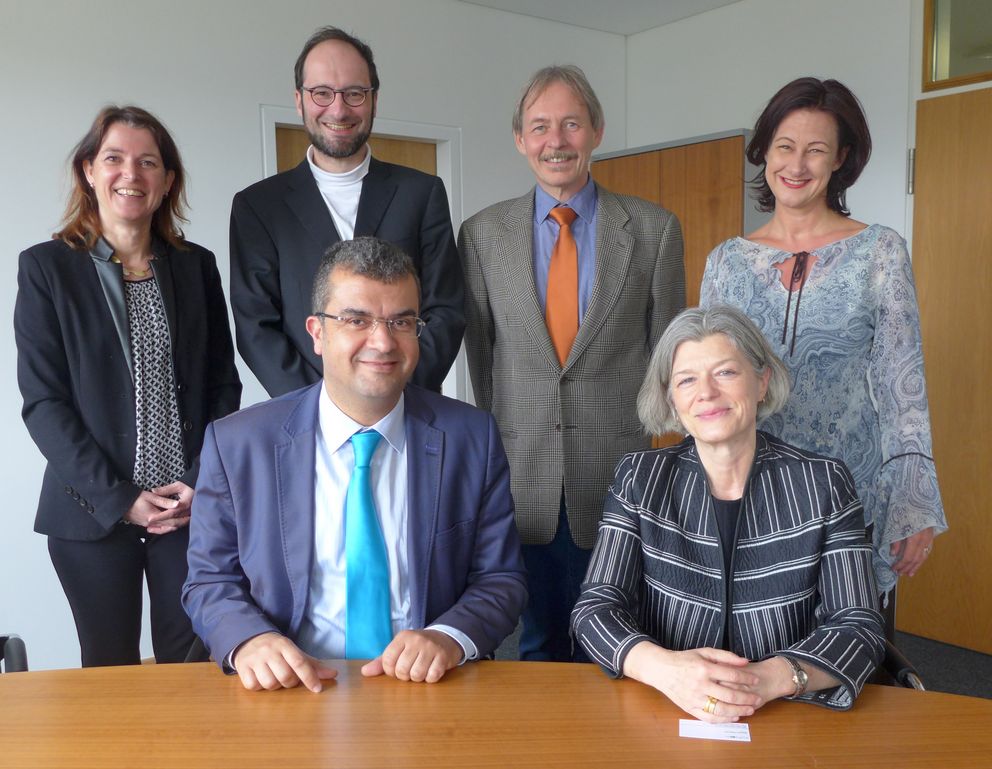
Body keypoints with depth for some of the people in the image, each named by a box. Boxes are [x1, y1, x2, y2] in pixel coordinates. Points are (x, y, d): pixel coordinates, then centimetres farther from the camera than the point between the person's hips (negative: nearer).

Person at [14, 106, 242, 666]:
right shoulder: (46, 267, 2)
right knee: (110, 667, 8)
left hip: (193, 507, 2)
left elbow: (224, 384, 9)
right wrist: (118, 498, -10)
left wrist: (202, 483, -4)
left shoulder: (196, 265, 9)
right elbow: (42, 400, -3)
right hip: (93, 511, -1)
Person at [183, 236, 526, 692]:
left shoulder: (472, 438, 1)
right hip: (297, 686, 0)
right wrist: (250, 639, -16)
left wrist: (449, 638, -17)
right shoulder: (236, 445, 0)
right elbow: (210, 581, 6)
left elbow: (501, 581, 4)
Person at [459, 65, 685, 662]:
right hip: (520, 477, 1)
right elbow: (480, 353, 9)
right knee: (534, 646, 14)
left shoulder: (654, 229, 3)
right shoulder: (482, 234, 5)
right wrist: (500, 442, 8)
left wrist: (638, 436, 4)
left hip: (618, 478, 0)